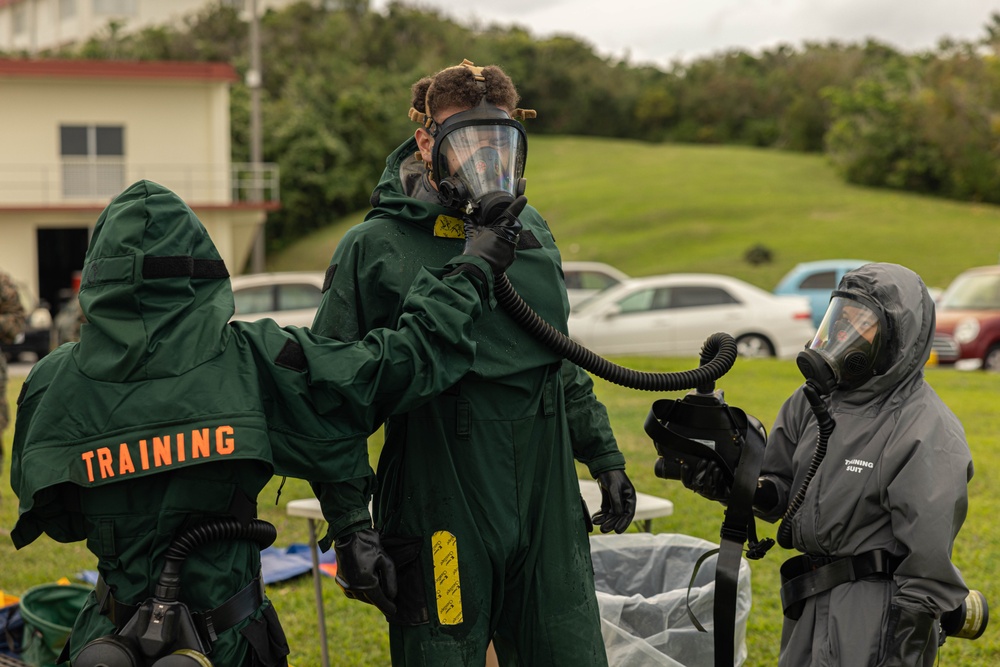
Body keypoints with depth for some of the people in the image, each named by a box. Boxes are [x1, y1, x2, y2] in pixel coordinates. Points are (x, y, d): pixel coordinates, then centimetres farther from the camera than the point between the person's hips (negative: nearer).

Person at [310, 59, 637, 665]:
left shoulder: (531, 231, 12)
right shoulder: (377, 248, -6)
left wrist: (606, 459, 22)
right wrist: (348, 523, -10)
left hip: (548, 513, 5)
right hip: (441, 522, -5)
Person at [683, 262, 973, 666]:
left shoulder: (928, 435, -17)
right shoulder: (814, 400, 5)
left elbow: (930, 557, -17)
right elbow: (778, 491, 11)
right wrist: (725, 481, -9)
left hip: (878, 607, -7)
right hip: (813, 602, 8)